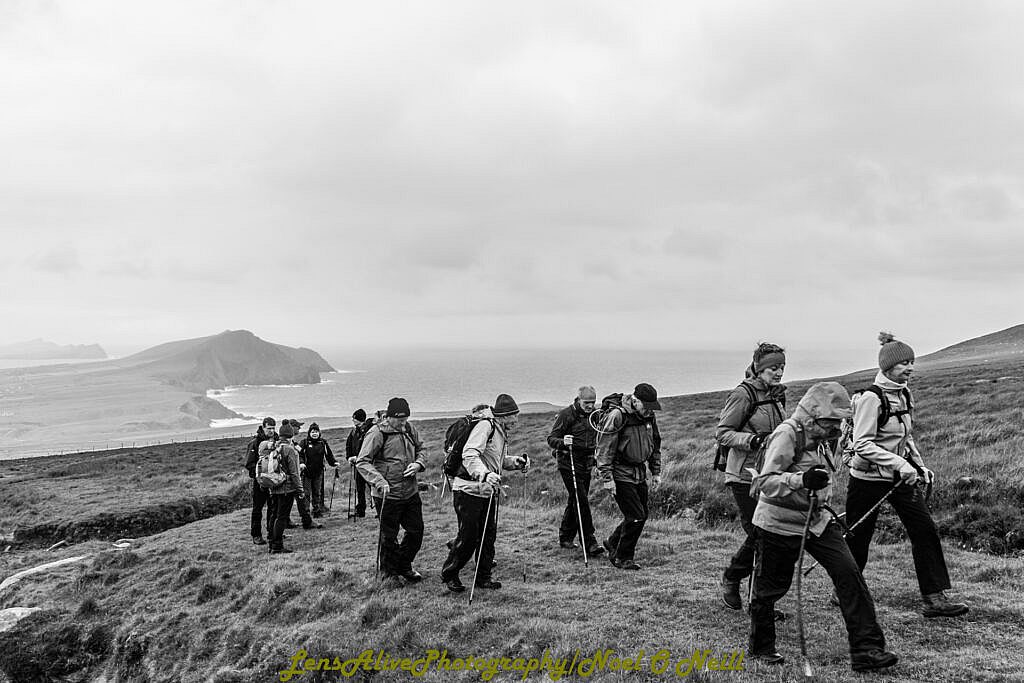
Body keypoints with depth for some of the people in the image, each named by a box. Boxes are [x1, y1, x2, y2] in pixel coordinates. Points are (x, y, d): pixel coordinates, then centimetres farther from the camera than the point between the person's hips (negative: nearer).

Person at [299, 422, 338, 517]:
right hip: (306, 471, -3)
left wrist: (334, 463, 4)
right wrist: (301, 463, -25)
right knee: (306, 493, -4)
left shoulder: (323, 442, 7)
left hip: (318, 471, 3)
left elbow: (329, 454, 15)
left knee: (317, 492, 10)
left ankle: (317, 510, 18)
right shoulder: (304, 442, -2)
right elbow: (299, 454, -9)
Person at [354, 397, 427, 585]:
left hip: (411, 491, 6)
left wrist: (418, 464, -2)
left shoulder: (409, 429, 5)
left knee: (416, 531, 13)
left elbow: (420, 449, 20)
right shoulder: (377, 433, -14)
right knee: (389, 536, 5)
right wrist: (379, 481, -27)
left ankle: (404, 566, 34)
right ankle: (390, 572, 24)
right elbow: (362, 462, -15)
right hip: (388, 495, -6)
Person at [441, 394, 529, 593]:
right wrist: (485, 474, -44)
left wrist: (515, 461, 7)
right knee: (468, 536, -3)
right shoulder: (485, 426, -18)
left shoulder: (501, 432, 13)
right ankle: (449, 575, 14)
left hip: (489, 491, 9)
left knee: (489, 535, 9)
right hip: (469, 490, -9)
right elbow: (469, 456, -29)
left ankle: (484, 577, 21)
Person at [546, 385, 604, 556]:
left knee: (575, 501, 13)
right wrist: (562, 442, -31)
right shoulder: (566, 414, -10)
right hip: (569, 463, -6)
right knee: (581, 501, -13)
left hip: (587, 463, 7)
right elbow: (551, 439, -10)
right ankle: (589, 543, -13)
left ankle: (565, 537, 26)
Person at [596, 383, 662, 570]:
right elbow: (604, 449, -17)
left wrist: (656, 472, 18)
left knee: (642, 514, 12)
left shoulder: (649, 417, 6)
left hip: (639, 474, 8)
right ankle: (623, 558, 7)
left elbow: (655, 445, 19)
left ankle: (613, 542, 32)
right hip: (621, 475, -8)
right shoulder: (617, 416, -18)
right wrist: (607, 478, -20)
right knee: (635, 517, -9)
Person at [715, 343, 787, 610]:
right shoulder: (743, 394, -11)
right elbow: (722, 433, -11)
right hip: (744, 476, -7)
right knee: (758, 534, -8)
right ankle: (731, 580, 17)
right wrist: (753, 439, -24)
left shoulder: (777, 394, 13)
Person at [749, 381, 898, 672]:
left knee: (849, 573, -5)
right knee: (770, 587, 6)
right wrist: (801, 480, -39)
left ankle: (866, 649, 0)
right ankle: (761, 647, 28)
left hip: (816, 520, 8)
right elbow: (764, 483, -28)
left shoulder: (816, 437, 8)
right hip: (779, 525, -8)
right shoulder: (786, 435, -21)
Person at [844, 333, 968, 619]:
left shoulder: (905, 395, 6)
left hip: (901, 476, 7)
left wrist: (920, 466, 9)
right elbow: (862, 445, -23)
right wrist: (899, 464, -27)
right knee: (857, 539, 5)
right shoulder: (871, 398, -19)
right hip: (868, 478, -7)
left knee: (925, 530, -2)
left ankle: (934, 598, 3)